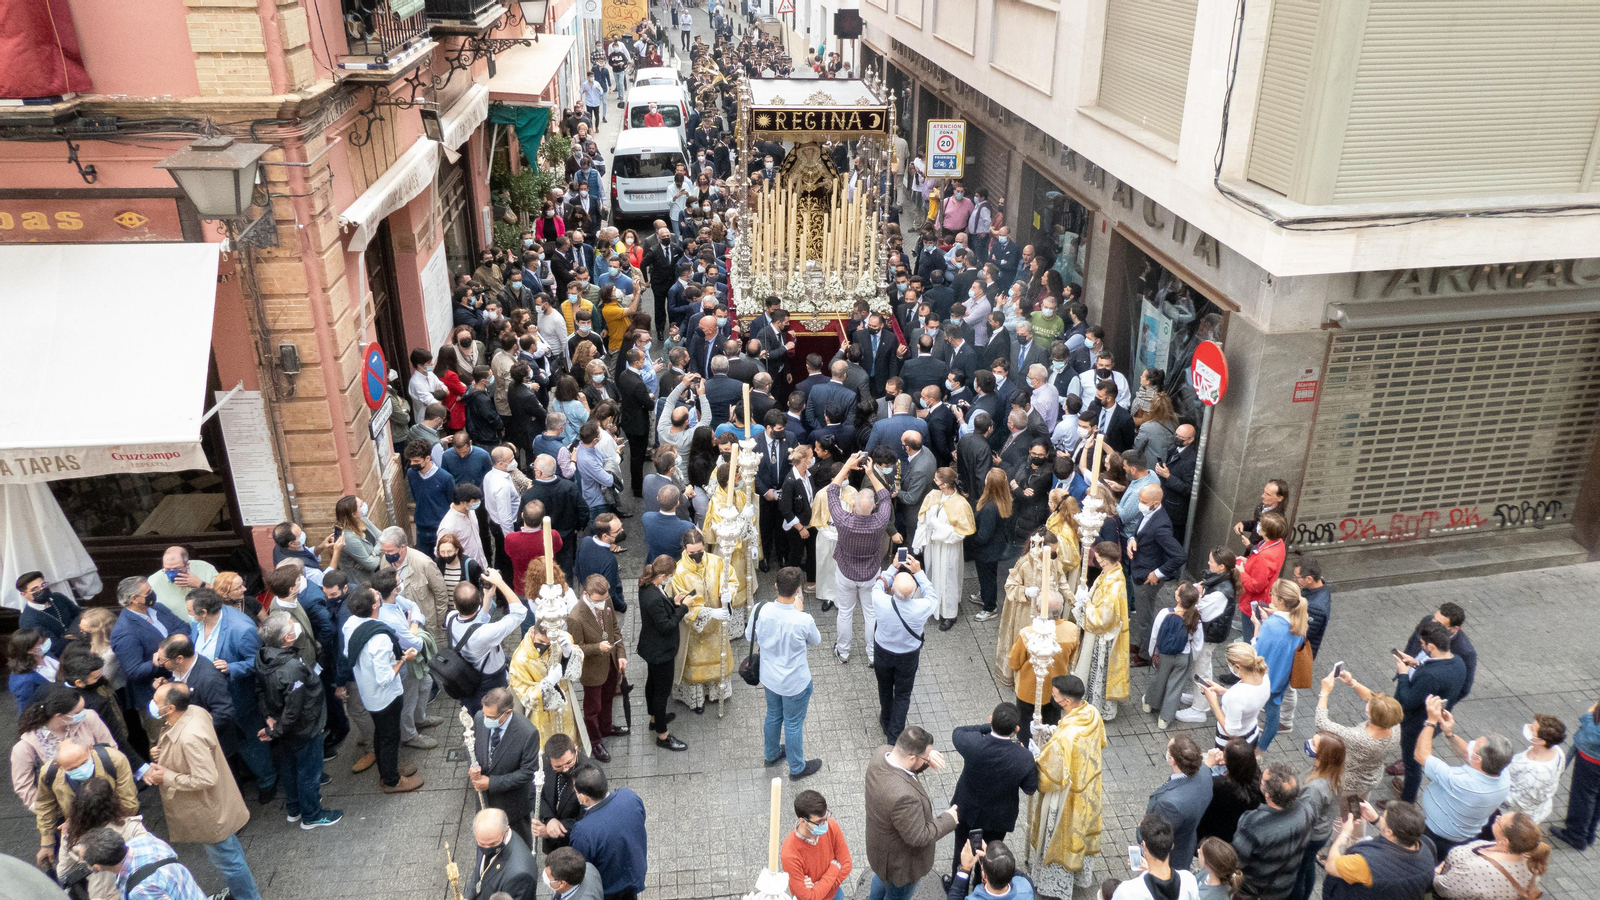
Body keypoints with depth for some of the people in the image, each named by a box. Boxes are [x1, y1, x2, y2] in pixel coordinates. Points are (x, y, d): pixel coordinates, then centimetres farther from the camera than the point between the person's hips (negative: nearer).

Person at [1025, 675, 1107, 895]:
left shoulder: (1063, 740, -42)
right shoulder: (1092, 713, -19)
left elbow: (1049, 780, -30)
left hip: (1065, 799, -7)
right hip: (1087, 789, 7)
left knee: (1059, 840, 20)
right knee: (1080, 831, 31)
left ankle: (1056, 885, 43)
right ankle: (1082, 874, 55)